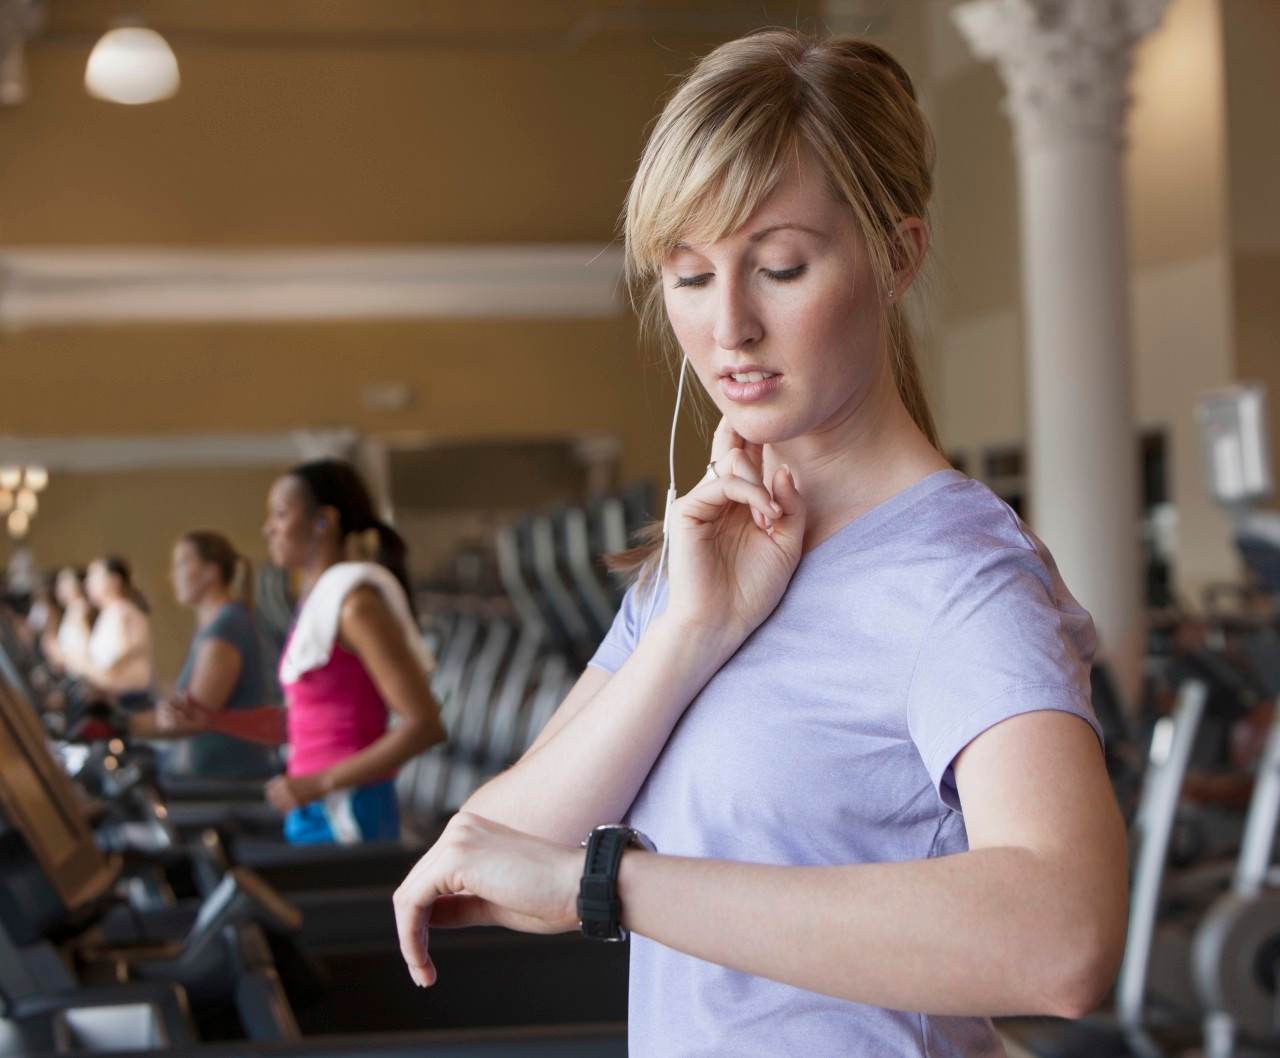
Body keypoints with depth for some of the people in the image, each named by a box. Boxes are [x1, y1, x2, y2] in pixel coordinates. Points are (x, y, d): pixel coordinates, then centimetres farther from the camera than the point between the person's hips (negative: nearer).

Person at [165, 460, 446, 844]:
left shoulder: (356, 602, -12)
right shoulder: (318, 598, 15)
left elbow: (423, 725, -18)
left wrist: (320, 783, -18)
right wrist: (217, 721, 9)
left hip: (347, 816, -9)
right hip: (312, 813, 9)